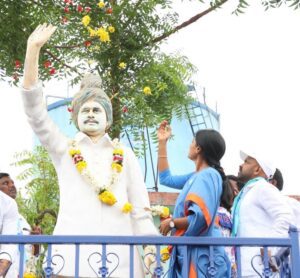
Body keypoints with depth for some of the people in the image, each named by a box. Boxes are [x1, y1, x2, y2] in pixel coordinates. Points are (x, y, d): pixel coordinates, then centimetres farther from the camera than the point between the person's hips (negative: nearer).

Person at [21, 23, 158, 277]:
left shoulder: (125, 155, 15)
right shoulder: (63, 150, 13)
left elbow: (141, 209, 11)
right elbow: (34, 109, 3)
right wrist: (33, 49, -4)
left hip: (119, 255, 1)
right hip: (72, 255, -1)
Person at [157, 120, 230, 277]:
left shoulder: (208, 176, -15)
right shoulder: (196, 176, 13)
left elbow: (199, 219, -27)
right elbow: (166, 178, 28)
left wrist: (171, 223, -9)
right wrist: (162, 143, 25)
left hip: (201, 254, -9)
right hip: (189, 252, 9)